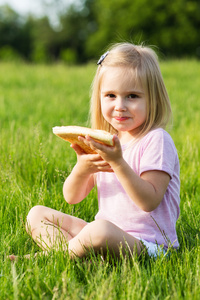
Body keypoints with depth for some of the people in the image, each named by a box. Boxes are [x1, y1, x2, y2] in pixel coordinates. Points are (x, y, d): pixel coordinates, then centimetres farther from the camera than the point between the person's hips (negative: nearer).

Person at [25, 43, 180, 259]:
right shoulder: (103, 142, 11)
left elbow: (149, 201, -20)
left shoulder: (156, 140, -10)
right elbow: (72, 197, 8)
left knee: (100, 230, -39)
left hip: (145, 244, -8)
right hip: (105, 234, 8)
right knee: (37, 215, 5)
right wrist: (81, 170, -14)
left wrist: (118, 162, -28)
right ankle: (69, 252, -21)